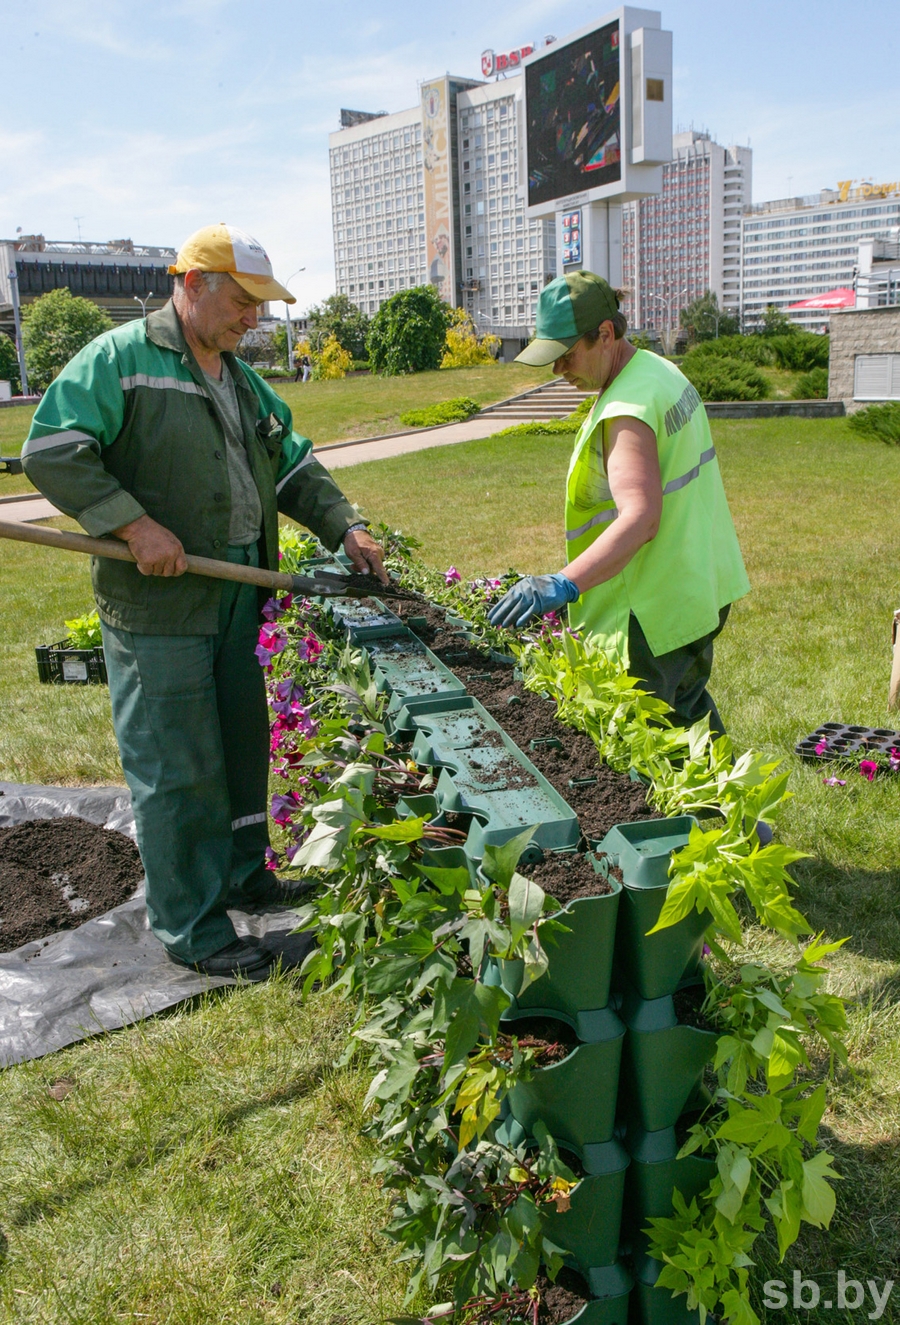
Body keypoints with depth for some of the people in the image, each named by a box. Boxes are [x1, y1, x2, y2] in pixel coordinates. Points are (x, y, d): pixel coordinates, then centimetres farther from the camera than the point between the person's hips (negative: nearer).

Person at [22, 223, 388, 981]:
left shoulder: (241, 379, 18)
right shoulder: (120, 358, -8)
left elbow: (292, 464, 23)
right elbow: (52, 451, -15)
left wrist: (344, 527, 8)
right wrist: (134, 525, -23)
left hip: (238, 595, 8)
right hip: (158, 603, -8)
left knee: (242, 743, 17)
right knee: (178, 767, -2)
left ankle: (241, 873, 36)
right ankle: (193, 930, 9)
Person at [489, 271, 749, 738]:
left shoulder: (629, 409, -24)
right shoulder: (659, 369, 9)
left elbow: (641, 518, -36)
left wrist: (565, 584, -45)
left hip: (656, 611, -11)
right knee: (689, 711, 25)